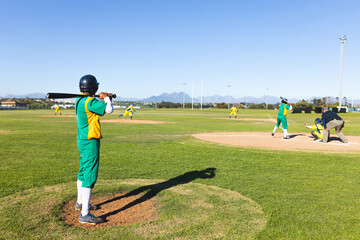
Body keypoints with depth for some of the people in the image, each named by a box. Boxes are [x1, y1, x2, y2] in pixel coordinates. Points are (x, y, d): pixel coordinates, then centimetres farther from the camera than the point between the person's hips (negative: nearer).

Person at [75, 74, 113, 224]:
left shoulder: (79, 101, 9)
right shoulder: (90, 102, -20)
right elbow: (109, 110, -23)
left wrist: (104, 99, 15)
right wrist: (107, 98, -5)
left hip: (82, 141, 10)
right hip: (90, 142, -10)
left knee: (83, 172, 22)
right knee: (90, 176, -9)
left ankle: (80, 203, 39)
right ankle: (84, 215, -8)